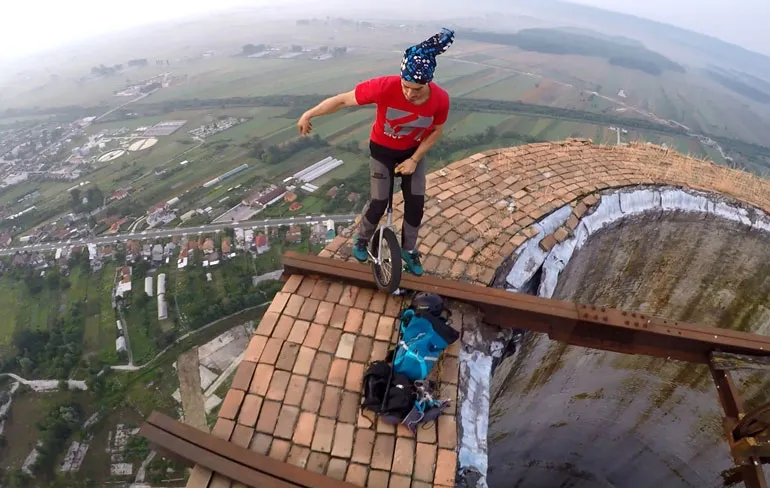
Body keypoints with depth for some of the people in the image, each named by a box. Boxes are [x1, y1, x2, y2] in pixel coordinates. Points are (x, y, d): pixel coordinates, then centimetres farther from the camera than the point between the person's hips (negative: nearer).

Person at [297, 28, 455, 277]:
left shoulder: (440, 99, -27)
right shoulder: (385, 86, -35)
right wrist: (309, 114, -17)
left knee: (416, 203, 0)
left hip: (413, 152, 3)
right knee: (378, 203, -5)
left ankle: (408, 250, 24)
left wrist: (414, 159, -14)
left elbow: (436, 130, -7)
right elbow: (343, 99, -25)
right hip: (382, 150, -2)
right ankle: (362, 239, 26)